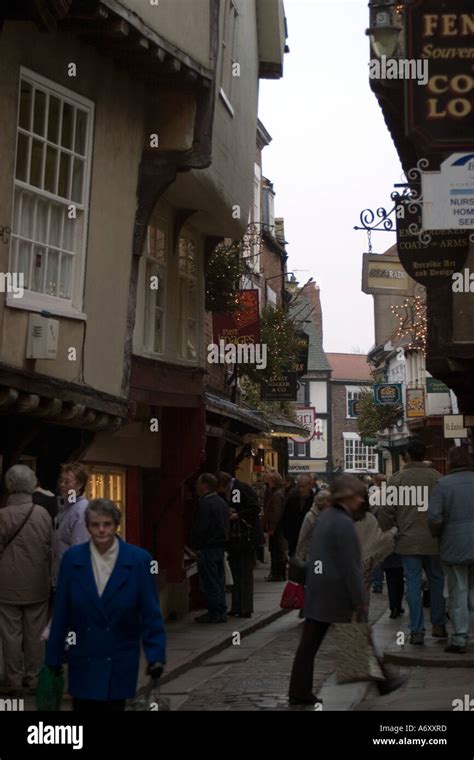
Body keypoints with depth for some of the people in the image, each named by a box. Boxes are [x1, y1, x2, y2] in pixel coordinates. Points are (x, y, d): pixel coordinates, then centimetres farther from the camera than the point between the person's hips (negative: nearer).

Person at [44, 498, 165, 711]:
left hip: (120, 661, -1)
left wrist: (156, 655, -12)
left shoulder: (139, 559, -9)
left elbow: (150, 613, -6)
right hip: (82, 660, 1)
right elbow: (61, 612, 0)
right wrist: (53, 656, 2)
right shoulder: (72, 558, -5)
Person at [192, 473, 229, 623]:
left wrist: (195, 544, -8)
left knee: (209, 582, -3)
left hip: (208, 547, -9)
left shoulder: (205, 504, -16)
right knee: (219, 581, 13)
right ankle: (221, 612, 17)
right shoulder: (222, 502, 12)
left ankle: (214, 613, 0)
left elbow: (200, 528, -19)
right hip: (221, 546, 9)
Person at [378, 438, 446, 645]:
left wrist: (385, 532, 13)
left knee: (413, 584, 3)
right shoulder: (436, 477, -4)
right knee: (437, 580, 16)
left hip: (408, 540, -1)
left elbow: (386, 510, -3)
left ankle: (417, 631, 4)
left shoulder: (397, 478, -5)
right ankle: (438, 625, 21)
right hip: (433, 540, 1)